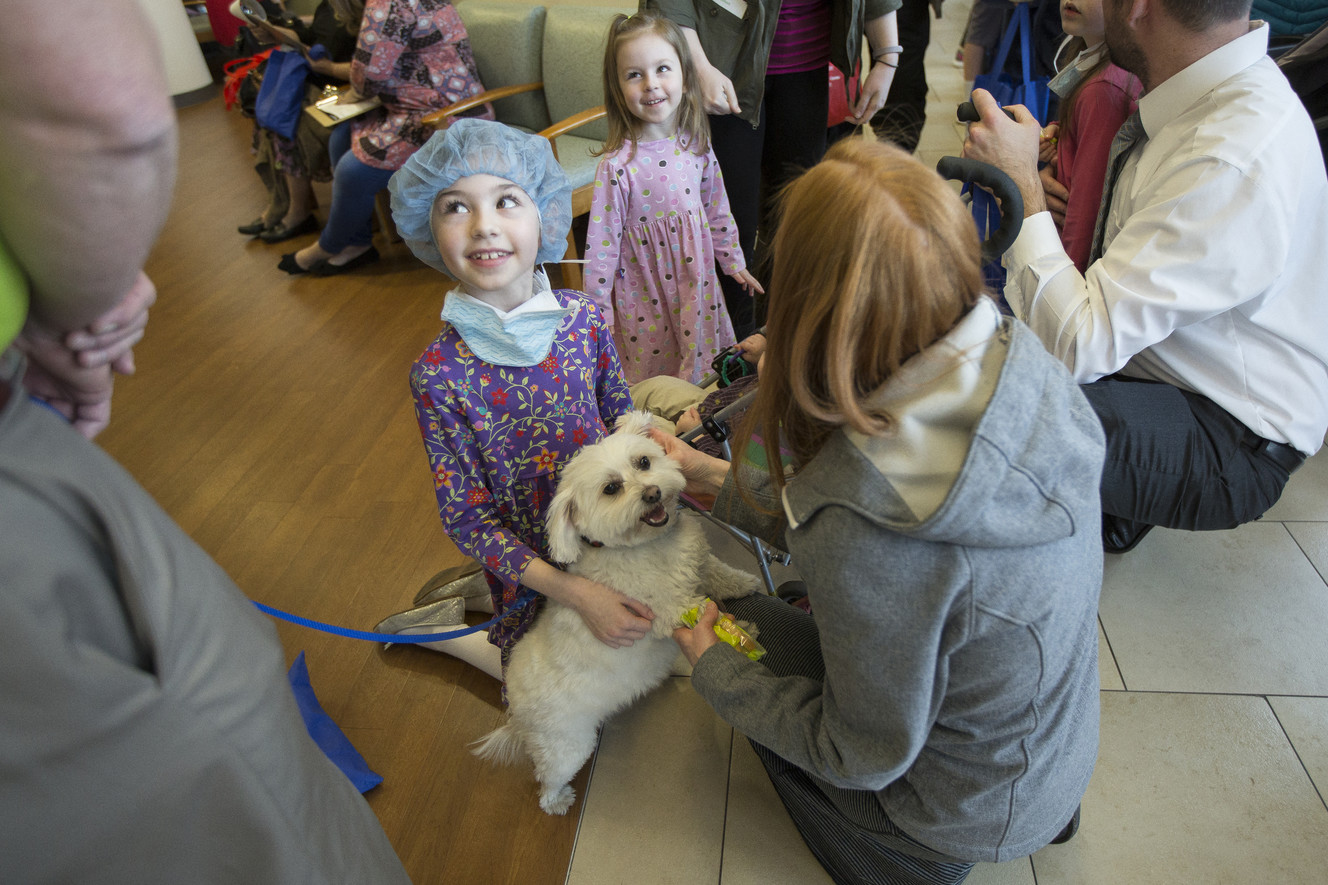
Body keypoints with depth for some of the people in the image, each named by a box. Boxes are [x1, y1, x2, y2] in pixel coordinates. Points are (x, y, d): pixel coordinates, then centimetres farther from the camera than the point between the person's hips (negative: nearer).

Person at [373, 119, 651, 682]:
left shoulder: (583, 317, -13)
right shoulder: (439, 373, -24)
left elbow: (621, 420, 1)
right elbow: (467, 518, -19)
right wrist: (575, 592, -27)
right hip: (528, 558, -4)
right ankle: (441, 627, 33)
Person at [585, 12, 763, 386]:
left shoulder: (696, 145, -4)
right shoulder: (617, 166, -21)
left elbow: (717, 210, 10)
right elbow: (602, 244, -16)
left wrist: (733, 262, 16)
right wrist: (598, 313, -12)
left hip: (697, 285, 5)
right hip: (645, 299, -5)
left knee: (702, 376, 19)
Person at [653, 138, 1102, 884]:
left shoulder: (872, 530, -41)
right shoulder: (1023, 361, -19)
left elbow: (868, 758, -22)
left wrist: (712, 666, -9)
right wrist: (719, 476, 3)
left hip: (977, 813, -5)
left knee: (750, 624, 10)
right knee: (809, 605, 22)